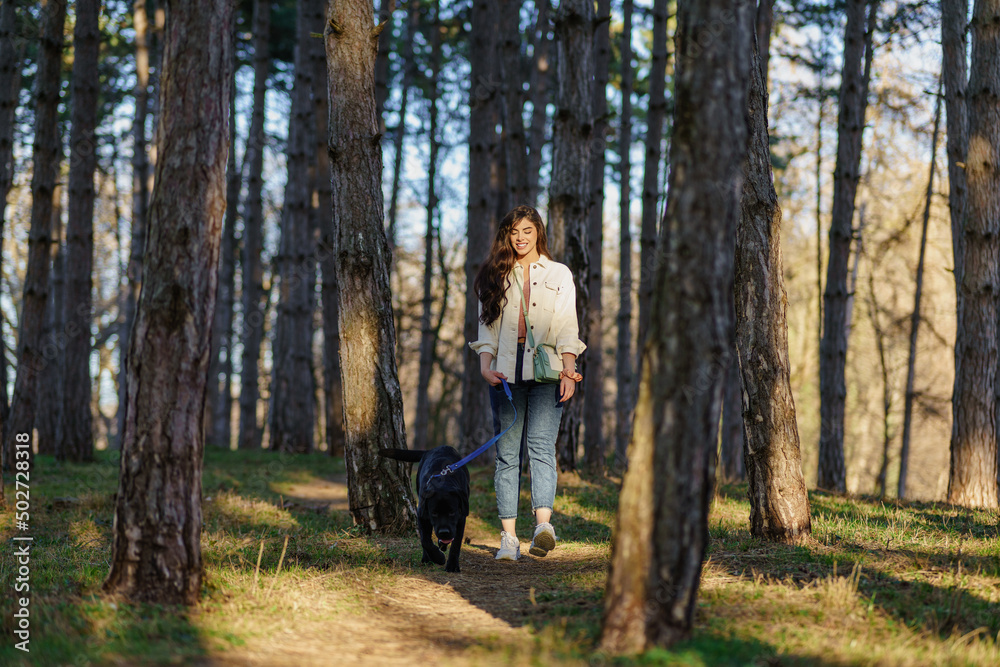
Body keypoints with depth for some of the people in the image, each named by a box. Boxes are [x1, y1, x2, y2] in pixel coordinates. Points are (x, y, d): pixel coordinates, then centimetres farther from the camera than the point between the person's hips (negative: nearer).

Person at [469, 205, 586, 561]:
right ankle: (508, 537, -3)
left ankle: (543, 524, -33)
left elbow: (567, 327, 4)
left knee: (540, 445, -19)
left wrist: (568, 370, -11)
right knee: (507, 454, -2)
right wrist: (485, 366, -6)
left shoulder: (558, 274, 13)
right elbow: (487, 327, 12)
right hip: (506, 372, 2)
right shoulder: (496, 277, 18)